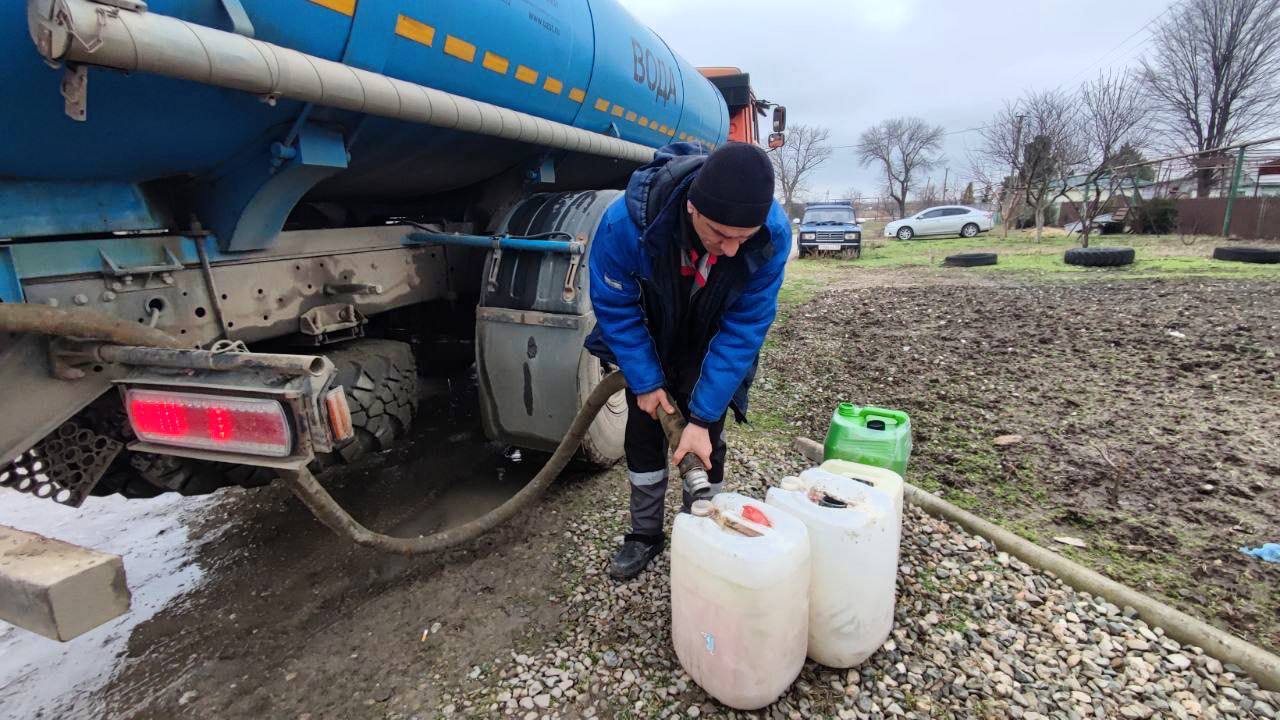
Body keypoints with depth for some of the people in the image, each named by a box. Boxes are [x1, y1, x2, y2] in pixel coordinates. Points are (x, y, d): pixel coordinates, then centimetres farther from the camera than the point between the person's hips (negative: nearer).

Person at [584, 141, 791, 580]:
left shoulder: (772, 234, -35)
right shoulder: (628, 220, -38)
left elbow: (745, 328, -27)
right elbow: (614, 306, -21)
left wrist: (703, 417, -26)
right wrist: (645, 382, -18)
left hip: (709, 346, 0)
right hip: (650, 339, 1)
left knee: (706, 441, -1)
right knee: (643, 432, 5)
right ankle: (645, 535, 25)